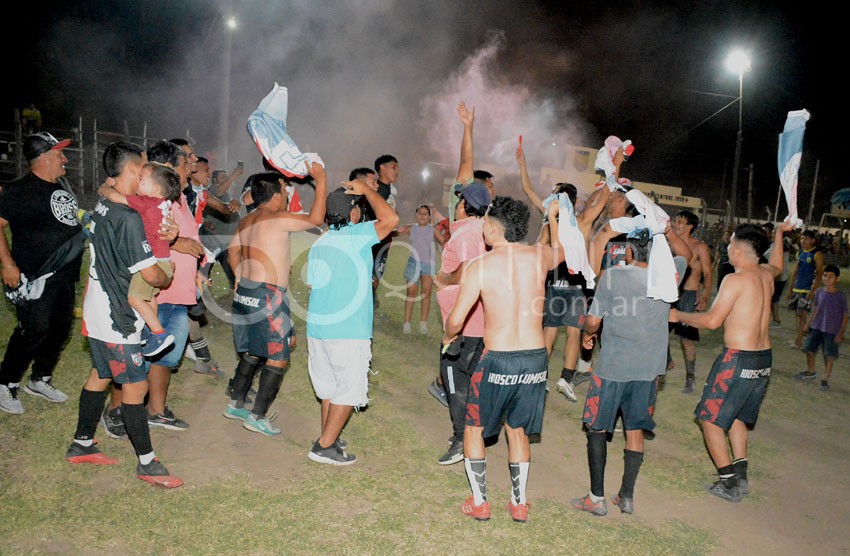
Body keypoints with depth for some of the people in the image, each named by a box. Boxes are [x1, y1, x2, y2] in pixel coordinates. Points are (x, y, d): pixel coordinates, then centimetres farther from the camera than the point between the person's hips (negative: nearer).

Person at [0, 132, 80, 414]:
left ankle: (40, 380, 28)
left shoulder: (62, 186, 13)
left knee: (60, 328, 12)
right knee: (34, 330, -8)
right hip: (35, 277, -8)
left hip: (65, 275, 8)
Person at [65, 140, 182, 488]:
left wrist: (159, 239, 2)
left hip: (97, 311, 10)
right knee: (136, 385, -1)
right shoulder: (128, 218, -23)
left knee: (100, 376, 21)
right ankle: (147, 462, 9)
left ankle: (82, 445, 35)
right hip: (116, 317, -10)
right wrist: (167, 279, 0)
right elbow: (151, 275, -23)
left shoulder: (102, 206, 7)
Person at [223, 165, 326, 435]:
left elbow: (233, 251, 21)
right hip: (268, 296, -9)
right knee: (278, 358, 1)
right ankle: (257, 417, 5)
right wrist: (320, 181, -7)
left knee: (252, 352, 21)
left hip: (245, 292, 9)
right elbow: (316, 219, -13)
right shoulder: (278, 219, -14)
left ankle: (235, 404, 29)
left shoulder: (247, 221, 12)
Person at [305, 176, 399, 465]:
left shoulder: (318, 243, 10)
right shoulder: (355, 236, -11)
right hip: (348, 330, -7)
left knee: (329, 386, 19)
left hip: (317, 325, 7)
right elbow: (390, 218, -21)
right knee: (350, 388, 4)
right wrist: (367, 189, -9)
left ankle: (328, 438, 28)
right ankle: (324, 446, 6)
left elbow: (312, 283, 14)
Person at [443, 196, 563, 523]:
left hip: (498, 360, -4)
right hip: (536, 358, 4)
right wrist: (552, 217, 41)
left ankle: (479, 503, 23)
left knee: (474, 428, 18)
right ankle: (519, 504, 30)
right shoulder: (539, 257, 0)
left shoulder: (480, 266, -12)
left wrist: (448, 337, 10)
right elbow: (561, 252, 26)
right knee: (517, 429, 23)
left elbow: (456, 319, -13)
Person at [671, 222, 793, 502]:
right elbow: (777, 265, 33)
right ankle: (740, 475, 23)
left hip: (738, 360, -8)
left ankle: (730, 484, 6)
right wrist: (779, 232, 45)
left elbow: (712, 320, -18)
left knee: (710, 419, 5)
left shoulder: (735, 279, -17)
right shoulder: (766, 275, 7)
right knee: (737, 416, 24)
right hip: (764, 360, 8)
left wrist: (678, 316, -4)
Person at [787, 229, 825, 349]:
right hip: (797, 289, 7)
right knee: (798, 313, 10)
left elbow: (819, 274, -13)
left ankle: (799, 341, -7)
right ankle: (797, 339, 15)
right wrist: (791, 288, 15)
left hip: (807, 290, -7)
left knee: (802, 313, -8)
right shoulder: (801, 253, 13)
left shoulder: (817, 254, -9)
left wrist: (812, 291, -19)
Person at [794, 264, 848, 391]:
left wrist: (840, 333, -11)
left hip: (831, 331, -4)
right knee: (809, 350, 12)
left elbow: (845, 316, -8)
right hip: (816, 328, 4)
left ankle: (824, 380, 15)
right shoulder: (819, 291, 1)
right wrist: (809, 324, 13)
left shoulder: (841, 297, -12)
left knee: (829, 356, 2)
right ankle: (810, 372, 35)